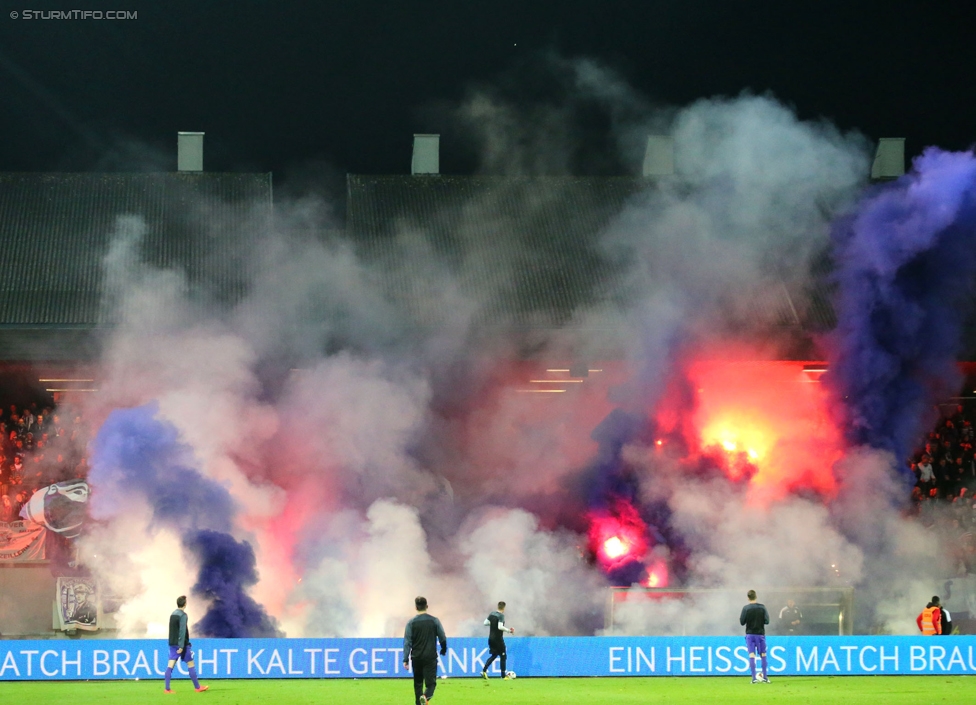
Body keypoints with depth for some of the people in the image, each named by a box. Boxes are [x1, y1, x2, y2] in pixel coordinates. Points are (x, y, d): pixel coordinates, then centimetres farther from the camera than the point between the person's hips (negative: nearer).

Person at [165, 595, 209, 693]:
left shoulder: (173, 614, 11)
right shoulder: (183, 615, -13)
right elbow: (182, 631, -19)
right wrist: (181, 646, -21)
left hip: (173, 644, 7)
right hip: (182, 644, -7)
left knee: (170, 665, -1)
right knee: (191, 664, 4)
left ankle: (167, 688, -8)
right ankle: (197, 687, 11)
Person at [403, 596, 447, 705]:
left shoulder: (411, 623, -2)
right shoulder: (434, 621, -1)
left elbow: (407, 642, -5)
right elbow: (443, 638, 4)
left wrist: (405, 659, -4)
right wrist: (443, 650, 23)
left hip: (416, 658, 1)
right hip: (431, 657, -1)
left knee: (418, 683, 16)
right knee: (431, 683, -2)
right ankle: (426, 696, -32)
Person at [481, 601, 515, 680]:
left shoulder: (492, 614, 6)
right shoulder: (501, 616, -16)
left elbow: (485, 623, 10)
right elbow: (500, 627, -25)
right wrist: (509, 630, -14)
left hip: (491, 638, 7)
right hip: (498, 639, -7)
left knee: (494, 655, 19)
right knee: (503, 656, 4)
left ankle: (484, 671, 4)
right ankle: (504, 675, 7)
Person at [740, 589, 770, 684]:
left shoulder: (746, 608, -7)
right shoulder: (762, 607, -3)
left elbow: (742, 622, -6)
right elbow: (767, 621, -4)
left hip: (750, 634, -1)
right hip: (760, 633, 1)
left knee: (751, 655, -3)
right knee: (763, 655, 11)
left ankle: (754, 678, -11)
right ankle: (765, 677, 13)